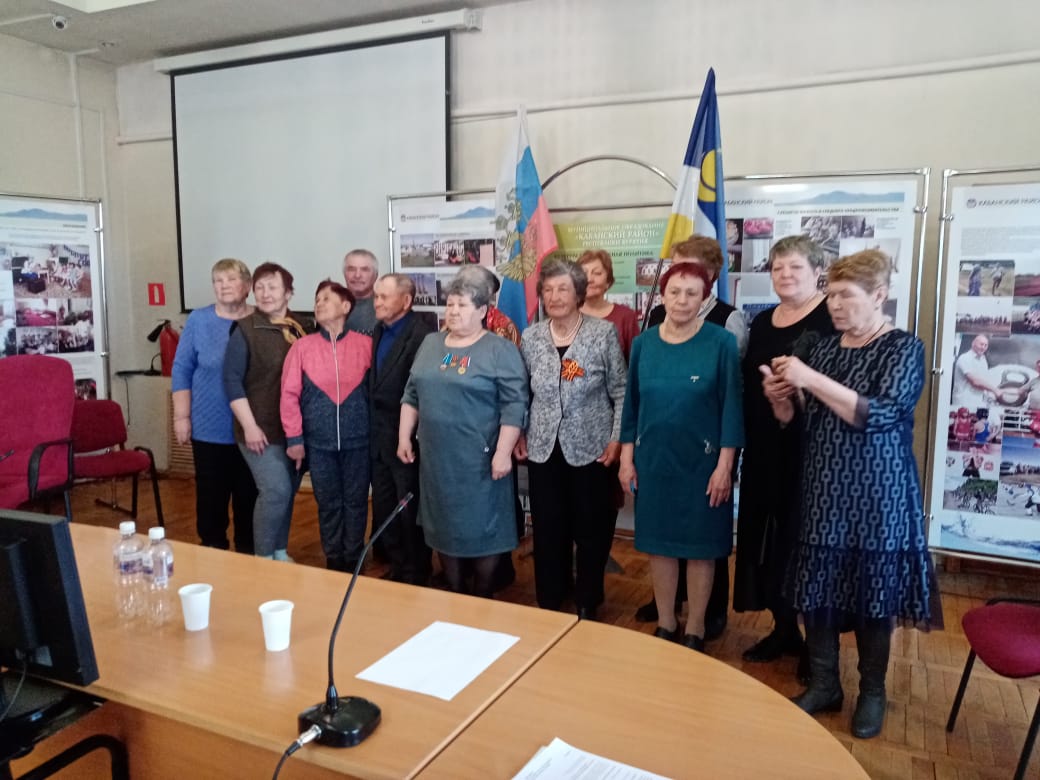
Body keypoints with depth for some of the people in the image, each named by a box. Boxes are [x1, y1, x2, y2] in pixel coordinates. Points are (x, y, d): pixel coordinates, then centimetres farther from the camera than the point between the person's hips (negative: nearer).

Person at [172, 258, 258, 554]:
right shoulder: (199, 320, 1)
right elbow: (182, 370, 2)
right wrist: (181, 416, -3)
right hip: (210, 429, 0)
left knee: (249, 496, 9)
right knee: (211, 497, 6)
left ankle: (248, 556, 24)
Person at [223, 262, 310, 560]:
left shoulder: (301, 330, 7)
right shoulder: (245, 330, -6)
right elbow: (232, 380, -10)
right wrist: (249, 425, -16)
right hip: (262, 428, -5)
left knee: (288, 491, 12)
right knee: (275, 490, -10)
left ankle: (280, 552, 27)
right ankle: (263, 556, 8)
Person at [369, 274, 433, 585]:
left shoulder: (420, 335, -19)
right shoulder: (379, 332, 10)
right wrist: (372, 428, 9)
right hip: (379, 438, 8)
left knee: (410, 511, 7)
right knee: (383, 509, 18)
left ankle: (416, 575, 24)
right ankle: (397, 568, 35)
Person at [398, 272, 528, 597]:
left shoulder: (500, 350, -8)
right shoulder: (430, 344, 9)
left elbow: (514, 405, -12)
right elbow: (412, 394, 15)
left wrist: (503, 452, -17)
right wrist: (404, 437, 10)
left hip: (479, 460, -5)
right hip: (436, 458, 5)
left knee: (482, 528, 3)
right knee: (445, 527, 13)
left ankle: (483, 602, 21)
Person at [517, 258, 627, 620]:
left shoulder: (604, 332, -7)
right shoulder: (530, 338, 2)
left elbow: (621, 392, -5)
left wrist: (617, 439, -10)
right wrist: (519, 434, 4)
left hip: (592, 448, -2)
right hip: (543, 450, 3)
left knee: (592, 530, 9)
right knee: (548, 530, 11)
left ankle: (587, 606, 28)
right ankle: (549, 604, 30)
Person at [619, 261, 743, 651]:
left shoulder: (721, 342, -8)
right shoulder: (643, 343, 2)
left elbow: (731, 406, -8)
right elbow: (631, 404, 6)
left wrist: (724, 465, -11)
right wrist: (627, 458, 4)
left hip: (701, 461, -3)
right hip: (653, 459, 3)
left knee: (700, 546, 8)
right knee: (659, 542, 12)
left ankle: (694, 630, 25)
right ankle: (665, 624, 29)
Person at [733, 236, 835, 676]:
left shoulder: (832, 317, -7)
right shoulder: (762, 322, 13)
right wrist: (745, 440, 11)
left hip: (812, 448, -6)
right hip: (765, 448, 7)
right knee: (770, 535, 12)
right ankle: (784, 627, 29)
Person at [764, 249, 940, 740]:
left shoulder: (904, 348, -7)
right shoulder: (824, 348, 8)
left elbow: (878, 415, -22)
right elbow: (802, 423, 11)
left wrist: (811, 380, -26)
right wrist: (781, 400, -9)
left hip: (877, 495, -4)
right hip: (823, 492, 5)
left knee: (872, 595, 9)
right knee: (816, 591, 8)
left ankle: (872, 691, 29)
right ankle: (823, 685, 26)